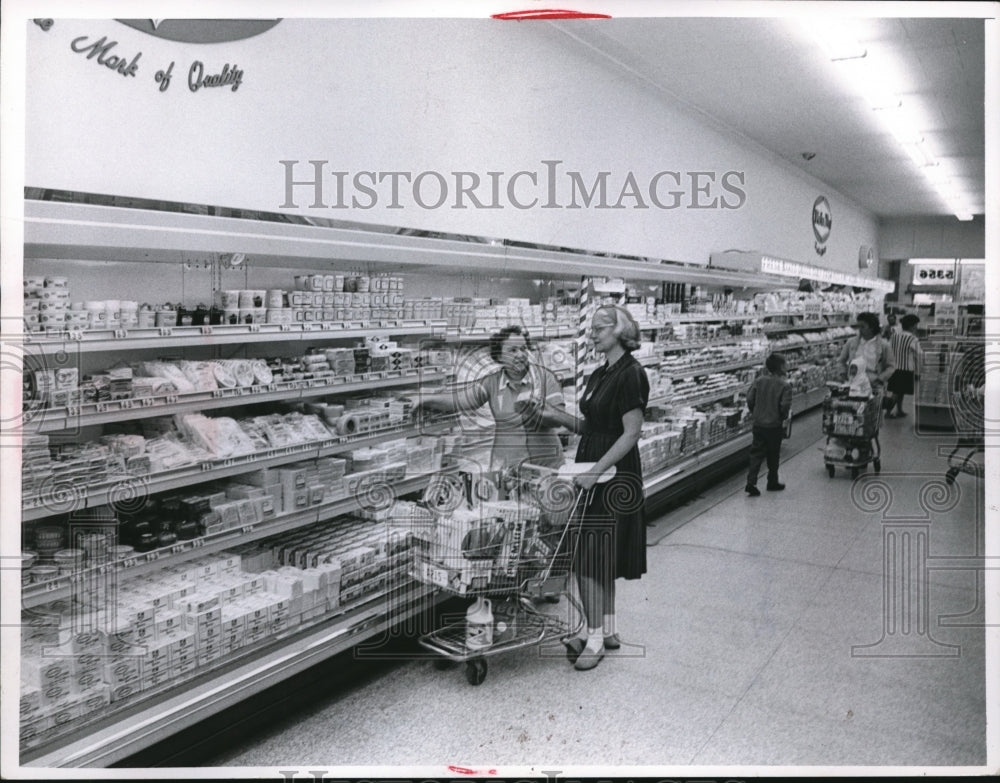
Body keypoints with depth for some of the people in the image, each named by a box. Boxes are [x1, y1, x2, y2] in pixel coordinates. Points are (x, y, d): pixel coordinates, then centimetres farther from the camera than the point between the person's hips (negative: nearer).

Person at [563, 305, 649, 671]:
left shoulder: (631, 374, -14)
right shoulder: (600, 374, 13)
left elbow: (631, 434, -19)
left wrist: (595, 471, -21)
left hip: (612, 476, -9)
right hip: (593, 472, 9)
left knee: (589, 560, -6)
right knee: (601, 559, 15)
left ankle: (595, 637, 6)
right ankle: (606, 630, 27)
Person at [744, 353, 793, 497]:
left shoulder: (758, 380, -2)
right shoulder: (784, 385, -13)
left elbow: (750, 399, -2)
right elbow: (785, 406, -17)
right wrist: (784, 417, 3)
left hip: (758, 423, 3)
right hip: (775, 424, -3)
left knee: (756, 453, 6)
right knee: (773, 455, 13)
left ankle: (751, 482, -6)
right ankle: (772, 482, 25)